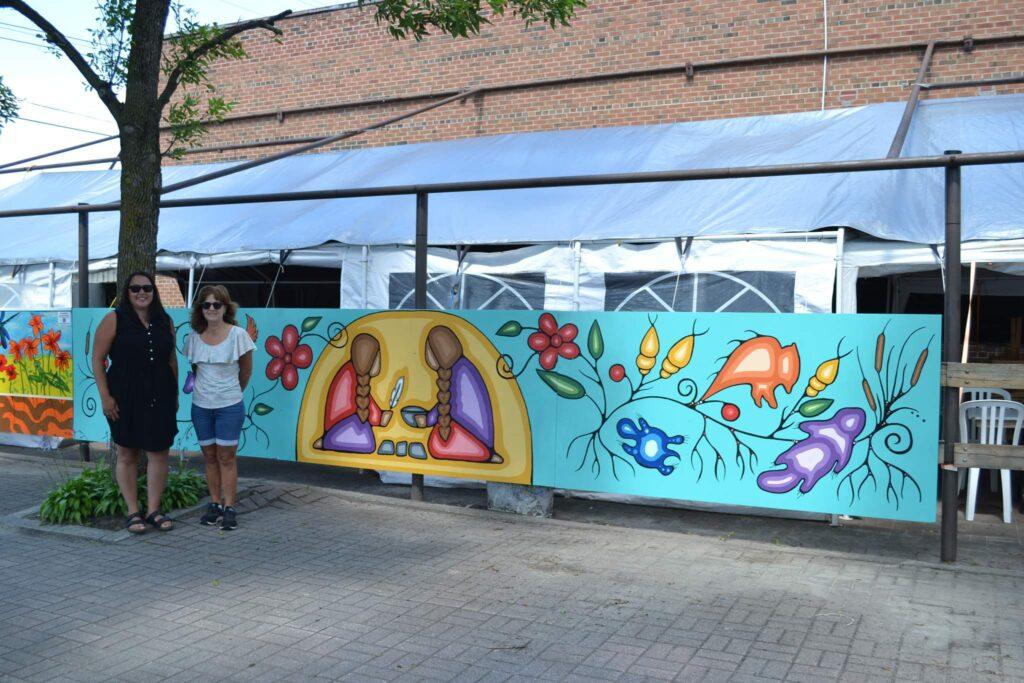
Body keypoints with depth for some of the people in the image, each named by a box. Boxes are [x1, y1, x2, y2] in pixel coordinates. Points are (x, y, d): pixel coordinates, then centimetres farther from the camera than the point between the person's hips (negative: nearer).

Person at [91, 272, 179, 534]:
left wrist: (175, 394, 12)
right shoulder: (114, 320, -3)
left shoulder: (164, 321, 9)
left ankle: (153, 510, 14)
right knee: (127, 454, 6)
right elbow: (97, 359, -4)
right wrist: (105, 395, -11)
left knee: (159, 453, 3)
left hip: (159, 398, 3)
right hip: (125, 398, -3)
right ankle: (133, 512, 15)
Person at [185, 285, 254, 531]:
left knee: (226, 457, 0)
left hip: (229, 406, -4)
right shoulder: (194, 336, 1)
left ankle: (229, 508, 5)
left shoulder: (237, 335, -10)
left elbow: (246, 370, 2)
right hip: (201, 405, 4)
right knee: (210, 456, 10)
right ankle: (215, 504, 19)